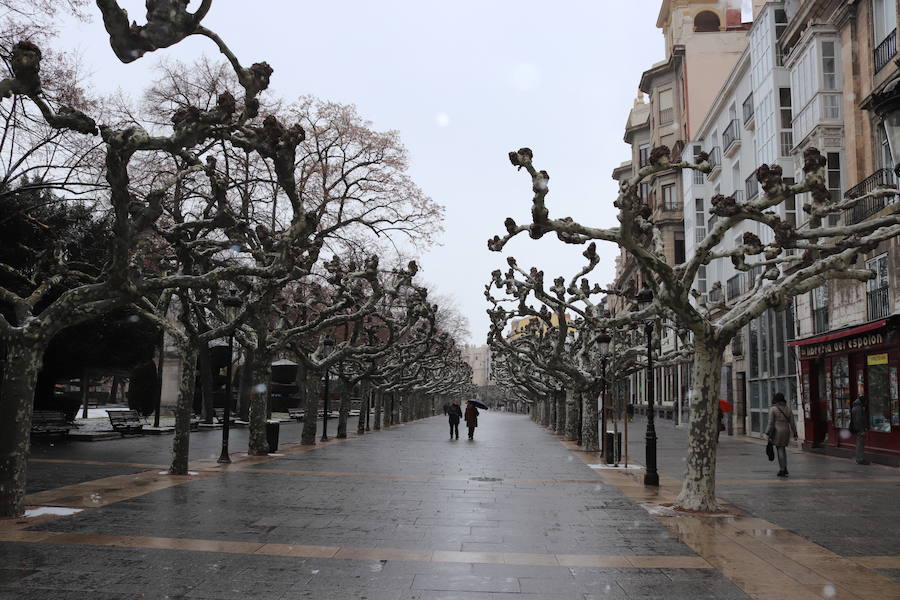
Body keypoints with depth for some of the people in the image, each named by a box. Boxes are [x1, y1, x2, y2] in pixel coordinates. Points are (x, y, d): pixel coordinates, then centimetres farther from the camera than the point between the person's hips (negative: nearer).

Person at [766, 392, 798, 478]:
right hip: (786, 431, 4)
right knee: (783, 448, 20)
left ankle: (782, 470, 1)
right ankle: (785, 468, 17)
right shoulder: (788, 409, 3)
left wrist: (769, 435, -8)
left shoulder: (773, 409, -10)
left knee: (780, 450, 1)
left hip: (776, 431, -4)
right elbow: (792, 422, 4)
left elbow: (771, 423, -12)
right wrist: (795, 434, 10)